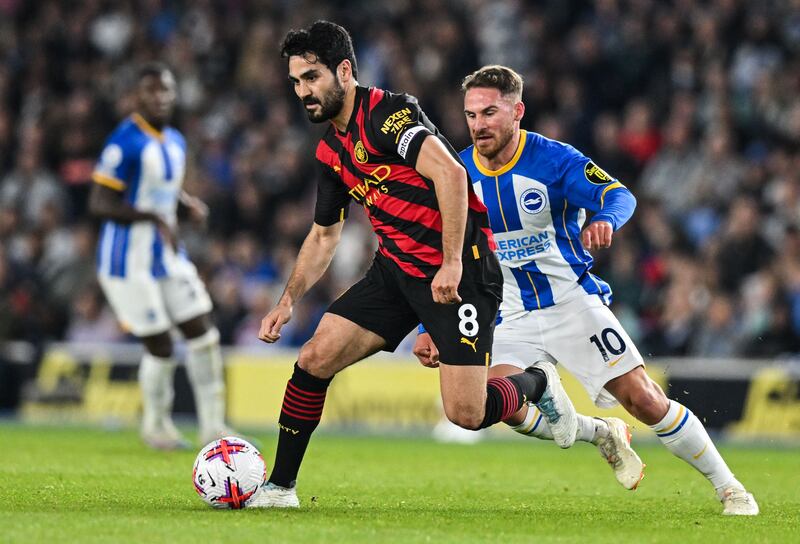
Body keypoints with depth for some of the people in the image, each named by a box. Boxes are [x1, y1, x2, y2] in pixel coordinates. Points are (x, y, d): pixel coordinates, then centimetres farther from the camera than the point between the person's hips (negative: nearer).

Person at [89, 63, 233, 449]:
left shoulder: (175, 142, 9)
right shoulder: (126, 142, -18)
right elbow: (99, 204, -20)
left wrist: (188, 203, 2)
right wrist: (154, 218, -30)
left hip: (166, 257, 8)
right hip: (129, 262, -8)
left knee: (203, 334, 3)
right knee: (160, 348, -3)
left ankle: (213, 426, 12)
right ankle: (155, 425, 21)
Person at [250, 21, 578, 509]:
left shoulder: (386, 113, -16)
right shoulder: (330, 152, 12)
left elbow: (450, 172, -28)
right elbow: (324, 234, 24)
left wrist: (452, 263, -31)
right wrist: (289, 300, 13)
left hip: (461, 271, -8)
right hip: (396, 269, 8)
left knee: (466, 413, -14)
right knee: (315, 358, -6)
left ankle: (536, 382, 18)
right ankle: (280, 487, 5)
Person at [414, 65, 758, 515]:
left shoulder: (553, 159, -12)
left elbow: (620, 195, -27)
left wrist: (604, 219, -51)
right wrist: (431, 329, -1)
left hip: (573, 304, -3)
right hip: (511, 321, 3)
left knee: (645, 401, -10)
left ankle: (728, 486, 9)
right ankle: (605, 436, 4)